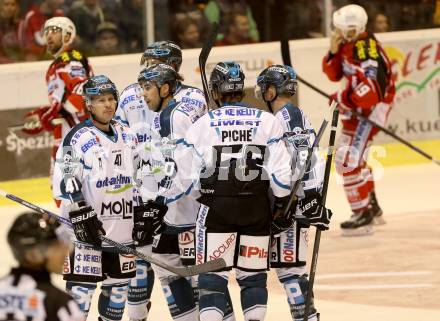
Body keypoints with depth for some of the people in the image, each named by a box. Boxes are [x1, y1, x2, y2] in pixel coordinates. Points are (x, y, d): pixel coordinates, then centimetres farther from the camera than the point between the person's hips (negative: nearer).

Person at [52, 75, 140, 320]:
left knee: (119, 286, 14)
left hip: (122, 227, 6)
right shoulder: (78, 138, -10)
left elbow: (137, 177, 20)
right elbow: (64, 182, -15)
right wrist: (82, 216, -21)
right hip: (89, 228, -6)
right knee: (82, 286, -8)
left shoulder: (127, 136, 10)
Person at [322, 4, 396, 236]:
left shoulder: (365, 51, -29)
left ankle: (363, 216, -9)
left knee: (350, 160, -16)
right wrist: (334, 52, -11)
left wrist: (341, 99, -22)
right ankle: (371, 207, 38)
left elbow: (372, 92, -34)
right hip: (355, 107, 11)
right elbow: (334, 74, 7)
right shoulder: (348, 45, 0)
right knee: (345, 157, 24)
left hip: (371, 108, -11)